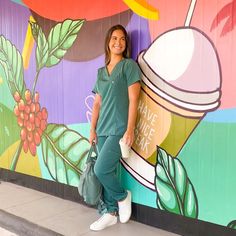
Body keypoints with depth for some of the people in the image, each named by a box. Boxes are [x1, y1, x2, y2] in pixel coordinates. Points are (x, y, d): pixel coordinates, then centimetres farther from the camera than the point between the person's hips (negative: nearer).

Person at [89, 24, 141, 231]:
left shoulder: (129, 65, -2)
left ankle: (123, 196, 16)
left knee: (101, 169, -11)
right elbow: (97, 103, 16)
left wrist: (130, 129, -15)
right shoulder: (101, 71, 15)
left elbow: (133, 100, -9)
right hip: (103, 129, 6)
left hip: (119, 129, -6)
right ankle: (111, 213, 23)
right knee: (107, 171, 9)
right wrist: (93, 129, 11)